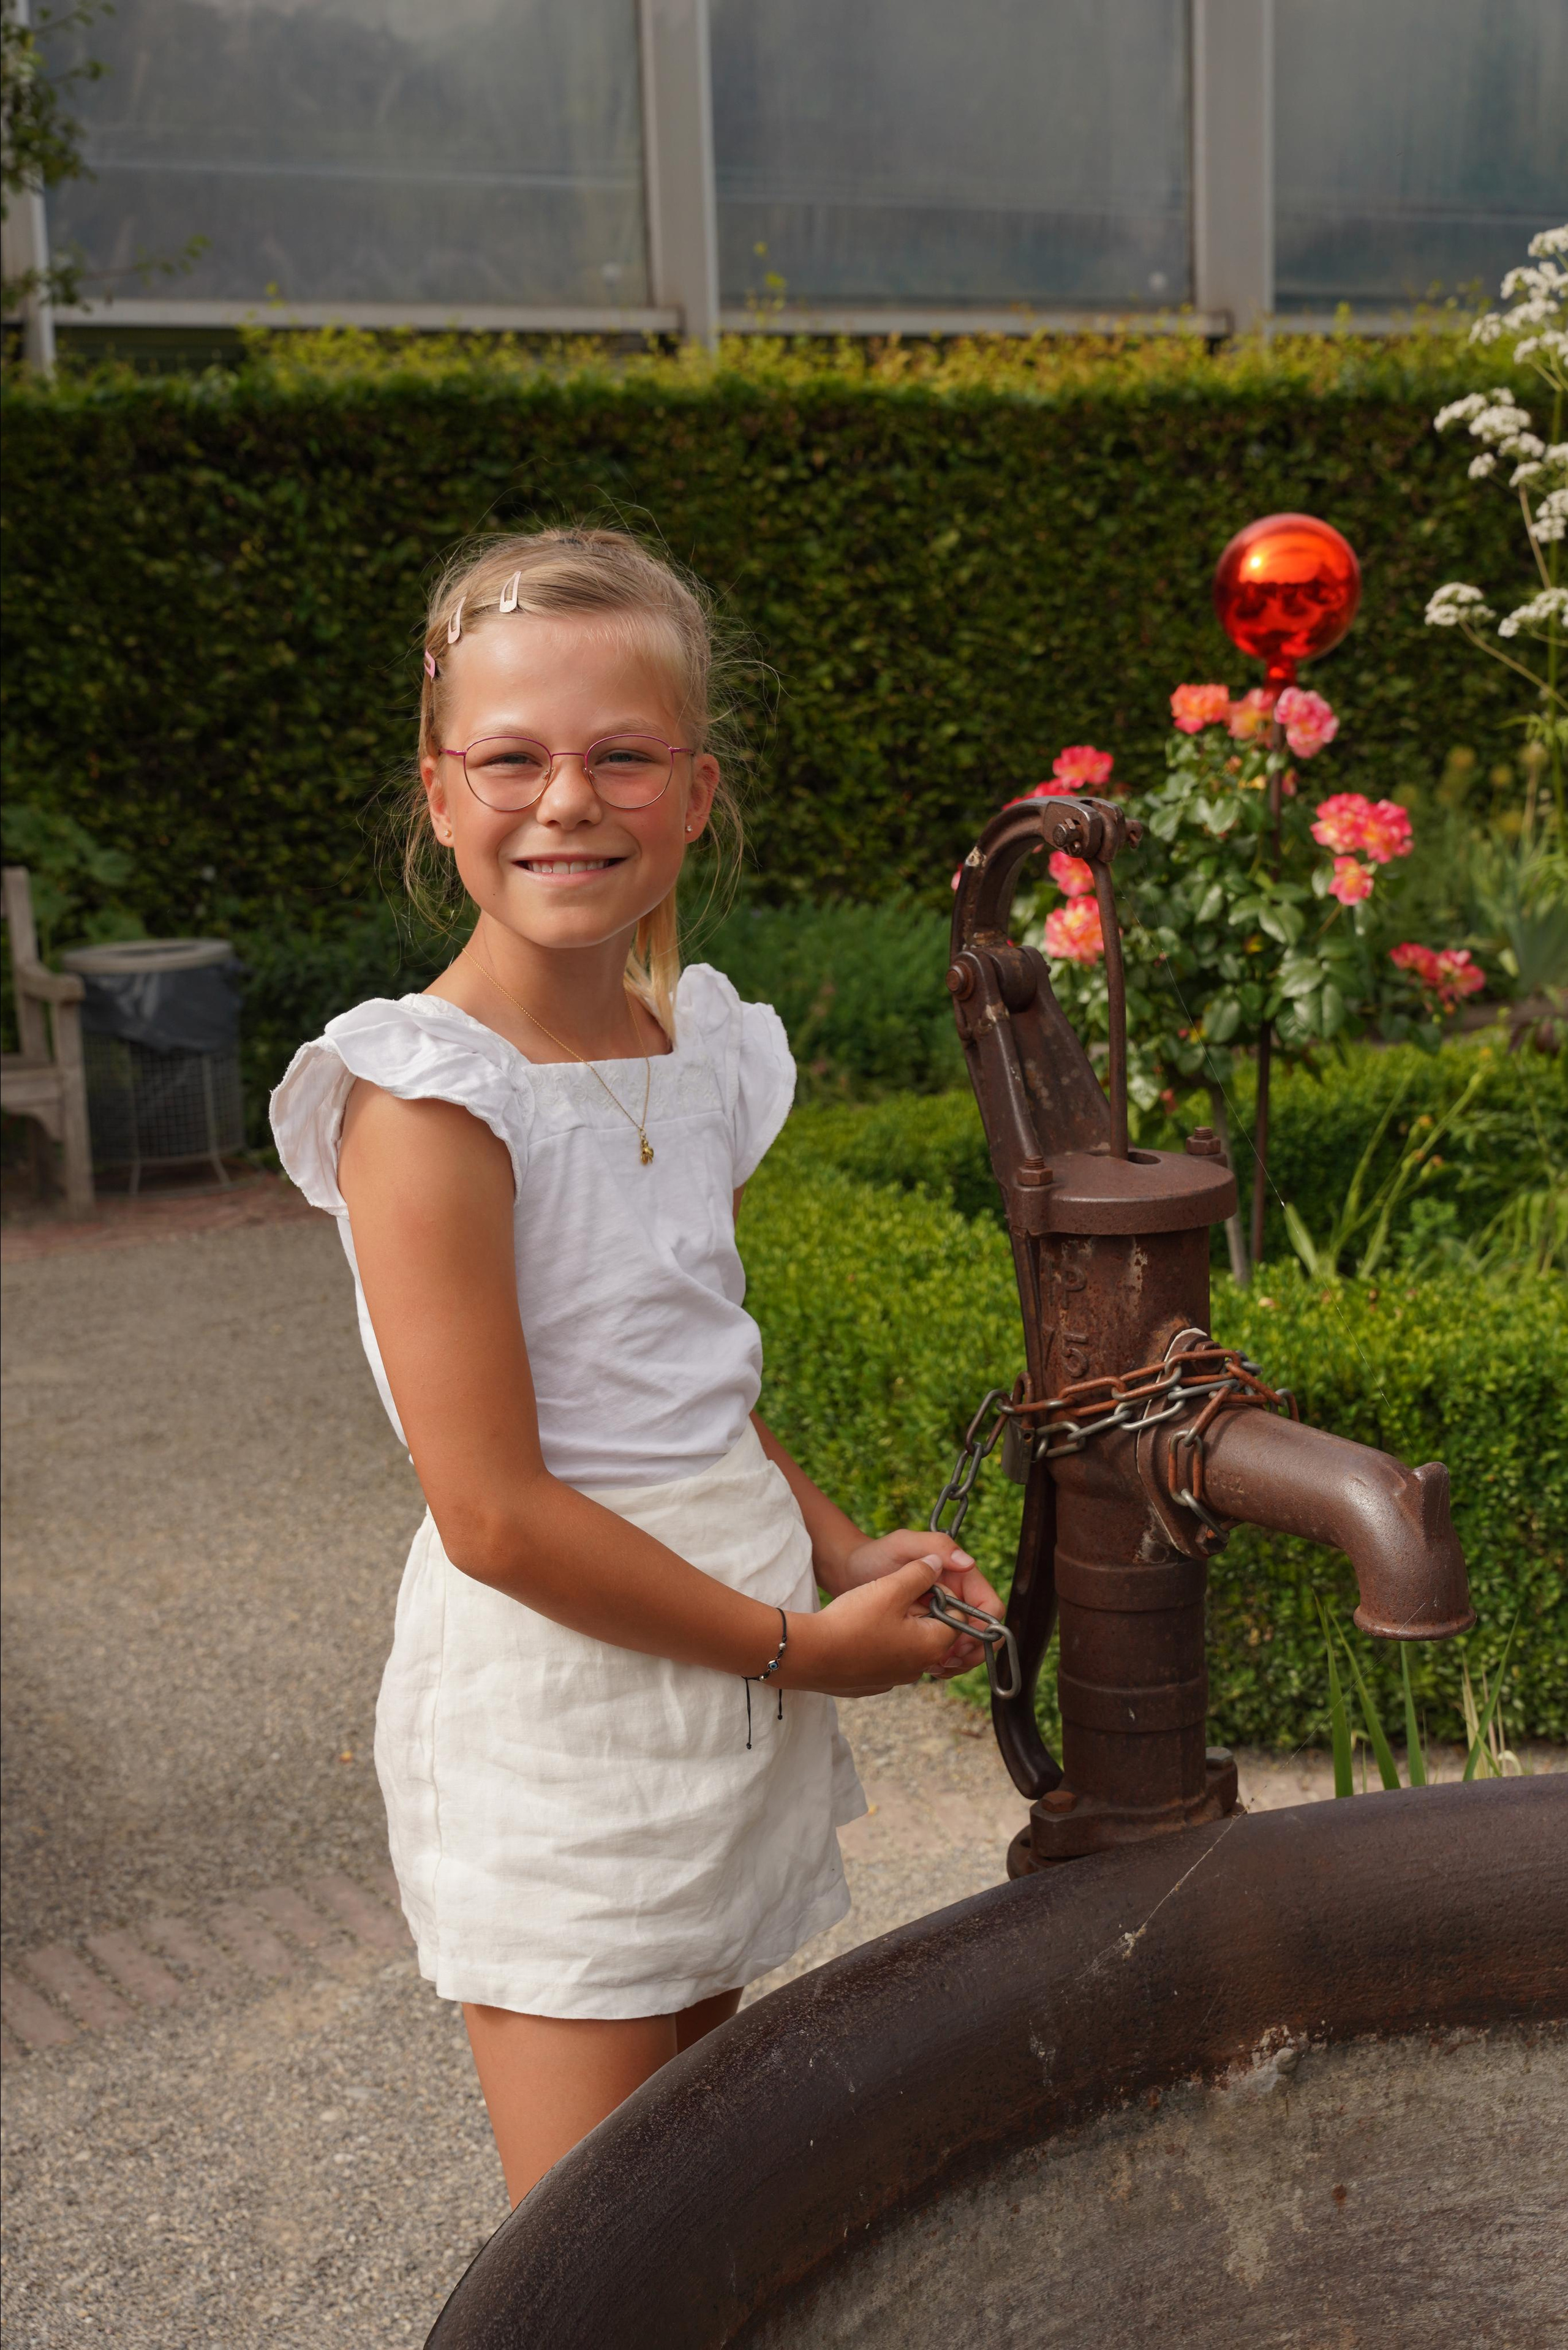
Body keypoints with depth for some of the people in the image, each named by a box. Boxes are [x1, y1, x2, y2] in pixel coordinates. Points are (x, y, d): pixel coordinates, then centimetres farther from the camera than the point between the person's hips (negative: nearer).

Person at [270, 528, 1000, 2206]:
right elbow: (496, 1517, -21)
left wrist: (843, 1555, 1)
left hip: (729, 1661, 7)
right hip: (554, 1693, -7)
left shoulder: (703, 1051, 4)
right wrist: (801, 1646, -13)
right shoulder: (426, 1099, -19)